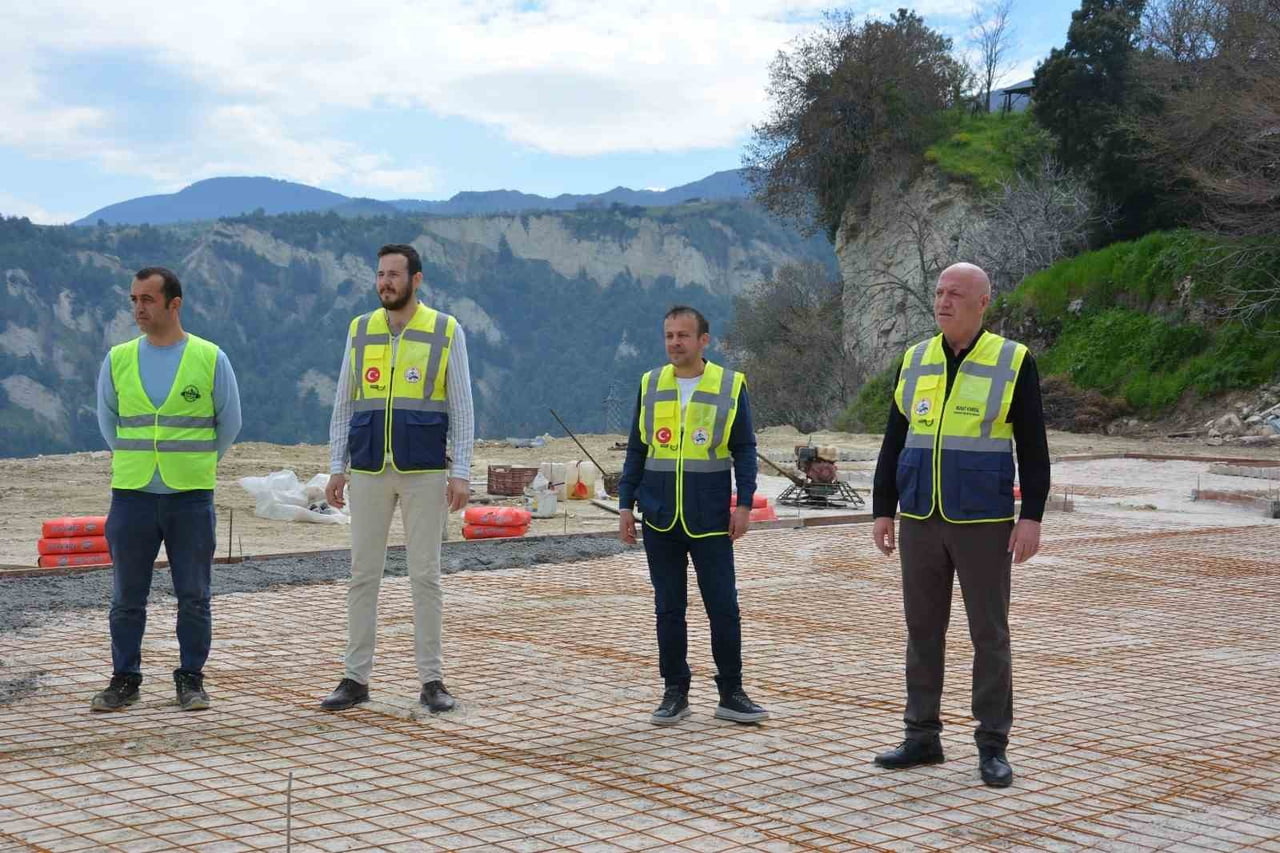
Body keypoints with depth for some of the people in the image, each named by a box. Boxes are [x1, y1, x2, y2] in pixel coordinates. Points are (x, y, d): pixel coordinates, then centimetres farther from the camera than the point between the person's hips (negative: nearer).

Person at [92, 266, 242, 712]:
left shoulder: (211, 359, -2)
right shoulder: (118, 359, 4)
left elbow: (229, 422, 9)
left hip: (191, 496, -2)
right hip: (132, 494, 2)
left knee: (194, 597, 4)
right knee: (127, 597, 5)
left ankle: (190, 679, 14)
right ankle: (124, 679, 15)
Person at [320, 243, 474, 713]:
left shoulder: (447, 331, 0)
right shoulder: (360, 330, 8)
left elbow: (461, 407, -1)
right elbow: (343, 405, 10)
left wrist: (461, 472, -8)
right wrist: (336, 467, 4)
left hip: (424, 472, -2)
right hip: (368, 471, 3)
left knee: (425, 575, 1)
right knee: (363, 574, 5)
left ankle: (431, 680, 8)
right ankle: (356, 679, 12)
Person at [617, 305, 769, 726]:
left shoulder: (730, 386, 1)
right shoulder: (650, 385, 7)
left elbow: (745, 450, 2)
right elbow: (636, 450, 12)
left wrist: (744, 504, -7)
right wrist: (626, 505, 7)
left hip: (710, 519, -2)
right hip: (660, 519, 2)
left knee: (723, 607, 0)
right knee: (668, 609, 7)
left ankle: (731, 694, 11)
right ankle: (675, 693, 16)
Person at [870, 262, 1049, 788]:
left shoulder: (1013, 362, -3)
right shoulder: (915, 361, 8)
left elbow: (1033, 447, -4)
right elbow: (893, 443, 12)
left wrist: (1031, 516, -11)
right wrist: (883, 510, 7)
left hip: (983, 522, -4)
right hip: (921, 521, 4)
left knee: (989, 634, 1)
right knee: (922, 630, 9)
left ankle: (992, 747, 9)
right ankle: (923, 737, 18)